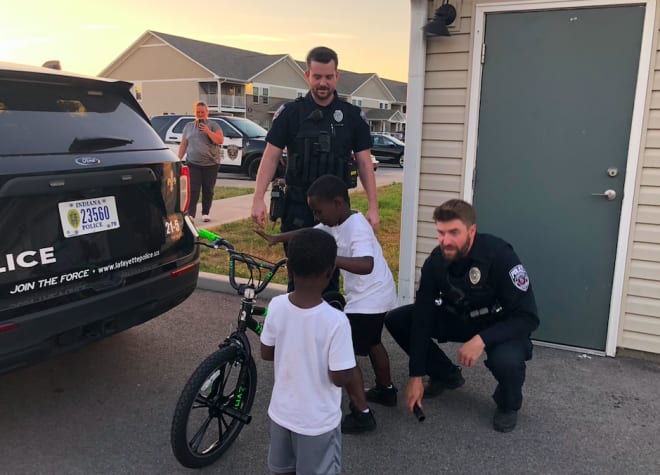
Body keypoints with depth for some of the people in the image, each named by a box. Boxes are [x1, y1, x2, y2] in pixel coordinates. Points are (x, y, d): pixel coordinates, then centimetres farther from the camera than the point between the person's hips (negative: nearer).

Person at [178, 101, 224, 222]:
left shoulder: (213, 125, 3)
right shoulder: (188, 126, 13)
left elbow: (220, 140, -9)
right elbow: (183, 145, 15)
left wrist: (208, 131, -20)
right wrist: (179, 159, 9)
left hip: (211, 164, -1)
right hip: (193, 164, 1)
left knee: (208, 190, 4)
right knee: (193, 190, -6)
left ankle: (205, 213, 15)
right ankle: (191, 214, -9)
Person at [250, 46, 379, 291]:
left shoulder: (353, 116, 3)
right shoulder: (289, 113, 0)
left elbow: (364, 163, 3)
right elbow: (271, 157, -3)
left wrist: (373, 206, -4)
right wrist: (258, 198, -13)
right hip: (298, 207, -1)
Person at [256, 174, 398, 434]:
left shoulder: (356, 228, -27)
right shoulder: (337, 223, 2)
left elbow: (366, 265, -43)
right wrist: (276, 238, 7)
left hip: (369, 299, -11)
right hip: (375, 296, 11)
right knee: (372, 342, 28)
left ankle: (361, 414, -1)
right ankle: (386, 390, 47)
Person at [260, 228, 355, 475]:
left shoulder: (276, 306, -14)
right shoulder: (336, 321, -28)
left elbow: (266, 353, 0)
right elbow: (340, 378, -21)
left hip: (281, 411, 4)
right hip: (317, 421, -4)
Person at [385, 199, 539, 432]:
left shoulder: (500, 256, -30)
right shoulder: (435, 262, -18)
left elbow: (528, 317, -27)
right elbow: (422, 318, -15)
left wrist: (482, 339, -41)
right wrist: (416, 376, -16)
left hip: (502, 326, -4)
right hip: (461, 318, 5)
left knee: (507, 360, -39)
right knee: (396, 320, -10)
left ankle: (508, 405, 0)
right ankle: (446, 375, 12)